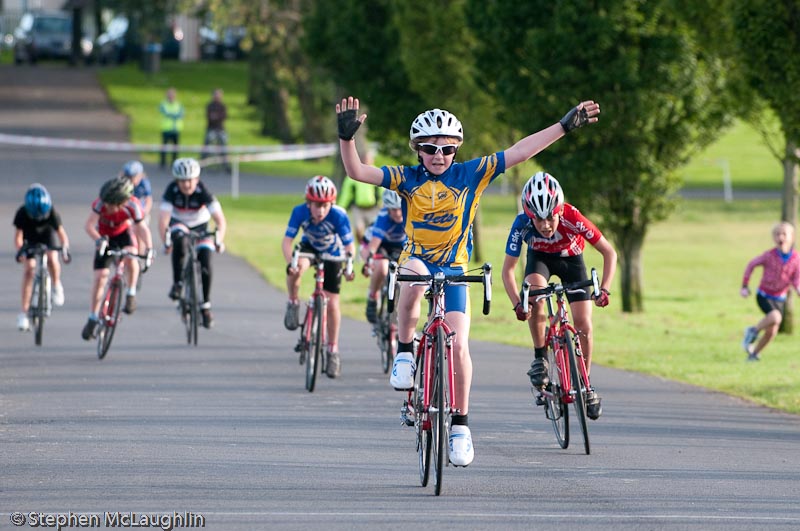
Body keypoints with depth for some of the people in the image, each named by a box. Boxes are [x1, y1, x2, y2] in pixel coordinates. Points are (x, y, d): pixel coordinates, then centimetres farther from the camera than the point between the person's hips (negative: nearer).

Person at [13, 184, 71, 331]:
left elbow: (61, 232, -31)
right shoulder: (22, 214, -33)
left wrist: (65, 248, -49)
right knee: (29, 268, -14)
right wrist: (20, 250, -47)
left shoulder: (51, 213, -33)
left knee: (52, 258, -27)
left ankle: (57, 286, 8)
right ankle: (24, 312, -10)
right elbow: (18, 236, -28)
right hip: (30, 239, 0)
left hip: (48, 235, 0)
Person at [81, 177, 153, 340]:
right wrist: (99, 240, -59)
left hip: (124, 233, 0)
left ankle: (131, 294, -11)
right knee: (100, 275, -8)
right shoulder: (101, 203, -33)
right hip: (105, 236, 0)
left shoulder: (132, 206, -32)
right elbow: (89, 225, -40)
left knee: (130, 256, -33)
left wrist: (149, 250, -48)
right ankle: (93, 318, 6)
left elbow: (142, 228, -33)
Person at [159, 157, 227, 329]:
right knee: (180, 239, -36)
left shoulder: (203, 192, -29)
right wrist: (165, 241, -45)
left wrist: (219, 241, -46)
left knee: (206, 265, -14)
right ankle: (177, 283, -24)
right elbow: (163, 219, -33)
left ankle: (205, 306, 3)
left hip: (200, 226, 0)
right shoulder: (172, 191, -27)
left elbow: (220, 220, -32)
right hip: (179, 223, 0)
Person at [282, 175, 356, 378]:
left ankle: (333, 349, 11)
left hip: (332, 254, -1)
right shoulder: (300, 212, -30)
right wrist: (290, 262, -48)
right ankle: (293, 305, -6)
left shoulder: (338, 216, -33)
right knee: (296, 269, -35)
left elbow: (349, 245, -29)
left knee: (332, 303, -5)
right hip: (309, 248, 1)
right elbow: (287, 240, -30)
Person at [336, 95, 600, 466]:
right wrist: (347, 137, -30)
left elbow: (518, 153, -7)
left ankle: (460, 423, 5)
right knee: (413, 277, -39)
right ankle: (405, 352, -19)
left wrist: (566, 125, -11)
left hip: (454, 269, 1)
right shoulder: (407, 179, -5)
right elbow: (357, 171, -13)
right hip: (416, 259, -1)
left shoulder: (470, 174, -5)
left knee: (458, 345, -10)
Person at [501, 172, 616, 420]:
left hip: (571, 259, 0)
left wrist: (604, 289, -37)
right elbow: (508, 269, -23)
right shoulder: (522, 225, -34)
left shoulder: (572, 218, -37)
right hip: (540, 258, 0)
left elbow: (609, 252, -26)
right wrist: (517, 304, -37)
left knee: (583, 324, -9)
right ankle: (540, 358, -15)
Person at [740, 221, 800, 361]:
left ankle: (754, 353, 27)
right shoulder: (770, 255, -17)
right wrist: (745, 286, 0)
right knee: (775, 317, -31)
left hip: (780, 299, 4)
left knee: (771, 331, 5)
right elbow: (751, 265, -2)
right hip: (764, 296, -4)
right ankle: (753, 331, -5)